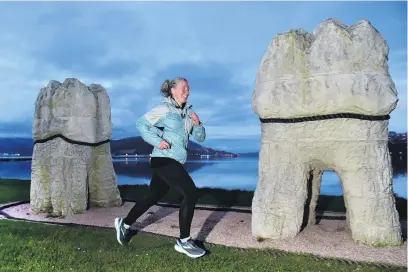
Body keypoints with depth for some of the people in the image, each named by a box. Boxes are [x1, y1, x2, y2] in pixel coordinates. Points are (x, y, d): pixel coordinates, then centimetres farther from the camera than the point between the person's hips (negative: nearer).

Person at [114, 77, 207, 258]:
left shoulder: (188, 112, 13)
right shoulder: (165, 109, -8)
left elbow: (200, 138, 13)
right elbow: (141, 123, -9)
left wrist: (197, 124, -6)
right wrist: (157, 141, -17)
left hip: (174, 162, 8)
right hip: (164, 160, -8)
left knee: (153, 197, 18)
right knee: (191, 193, -15)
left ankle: (124, 224, 38)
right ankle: (183, 241, -4)